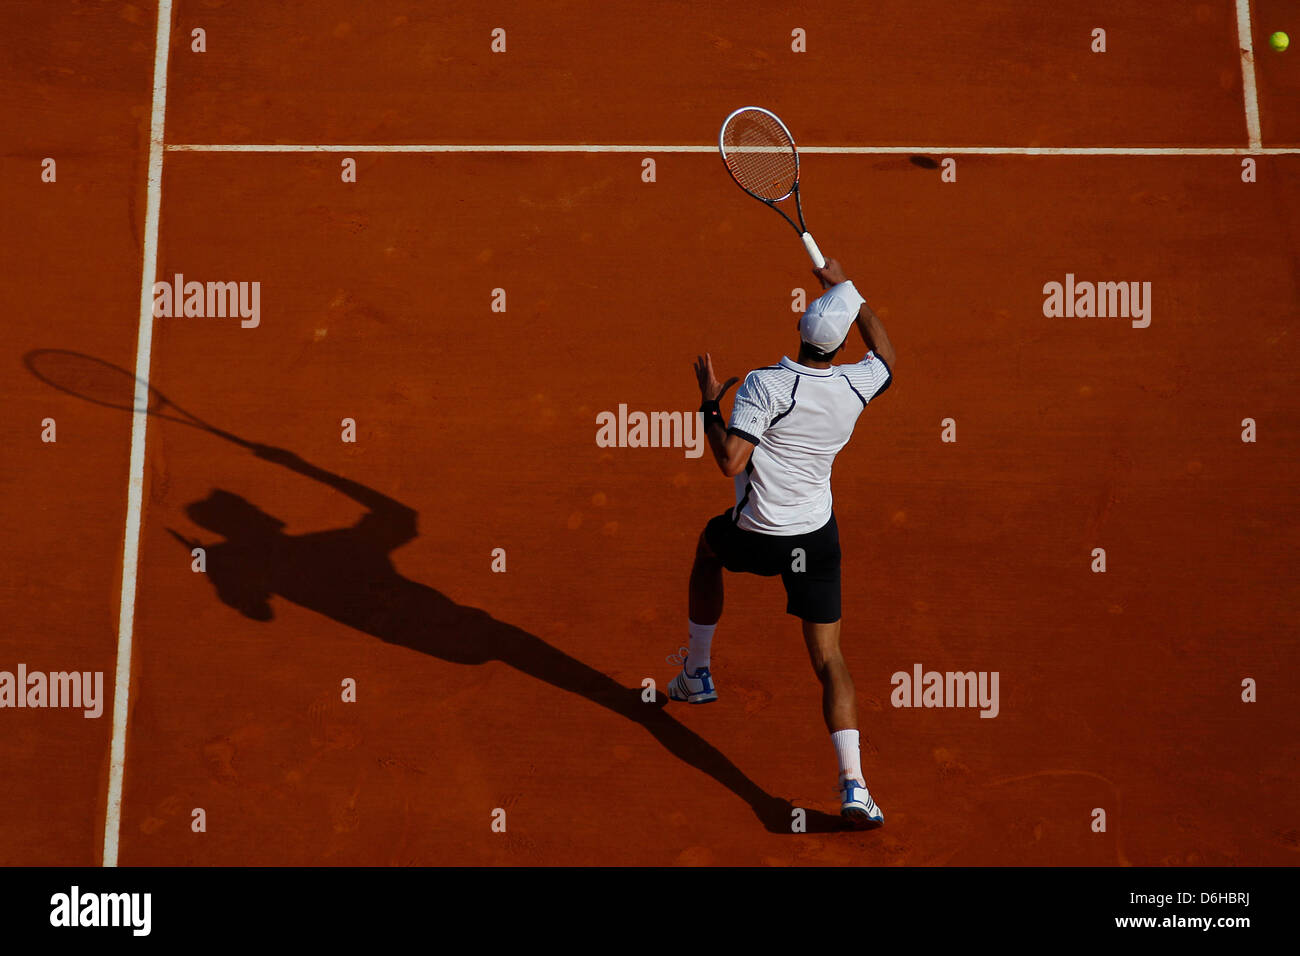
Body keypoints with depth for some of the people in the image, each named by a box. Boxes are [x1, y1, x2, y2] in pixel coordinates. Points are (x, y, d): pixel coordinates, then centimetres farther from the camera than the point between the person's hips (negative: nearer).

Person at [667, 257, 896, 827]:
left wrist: (710, 404, -10)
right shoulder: (855, 387, -4)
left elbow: (730, 462, -24)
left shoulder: (765, 385, -19)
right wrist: (847, 286, 22)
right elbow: (886, 356, 20)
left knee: (708, 545, 34)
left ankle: (695, 674, 42)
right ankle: (853, 784, -14)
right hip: (817, 539, 2)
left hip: (754, 538, -2)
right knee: (829, 659, 3)